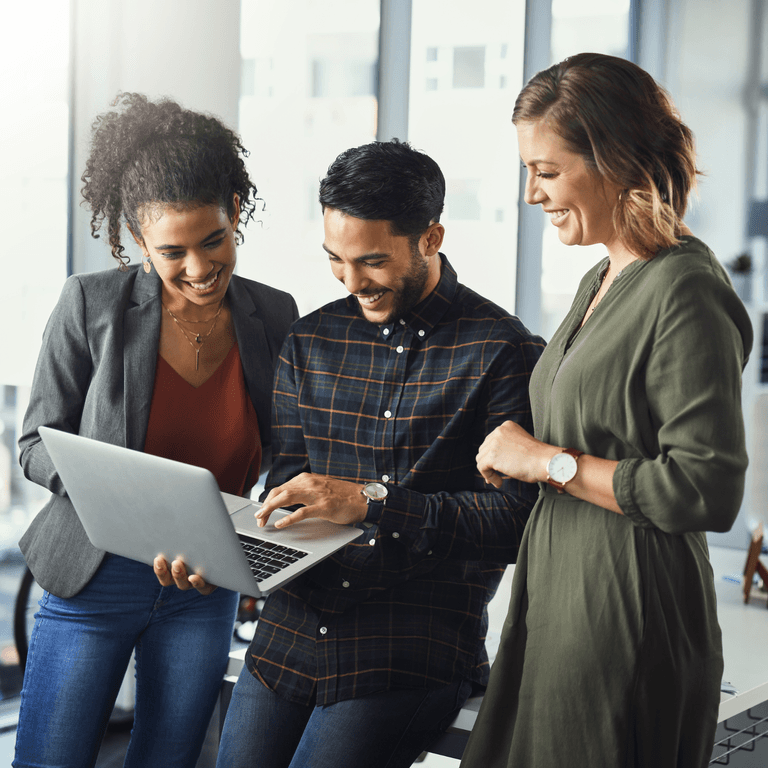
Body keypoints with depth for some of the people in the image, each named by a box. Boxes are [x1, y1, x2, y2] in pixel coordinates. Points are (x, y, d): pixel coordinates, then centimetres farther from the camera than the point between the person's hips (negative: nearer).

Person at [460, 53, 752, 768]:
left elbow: (708, 492, -22)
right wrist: (512, 453, 7)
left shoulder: (687, 294, -16)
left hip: (630, 622, -9)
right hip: (559, 602, 9)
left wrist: (548, 461, -16)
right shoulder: (601, 281, 13)